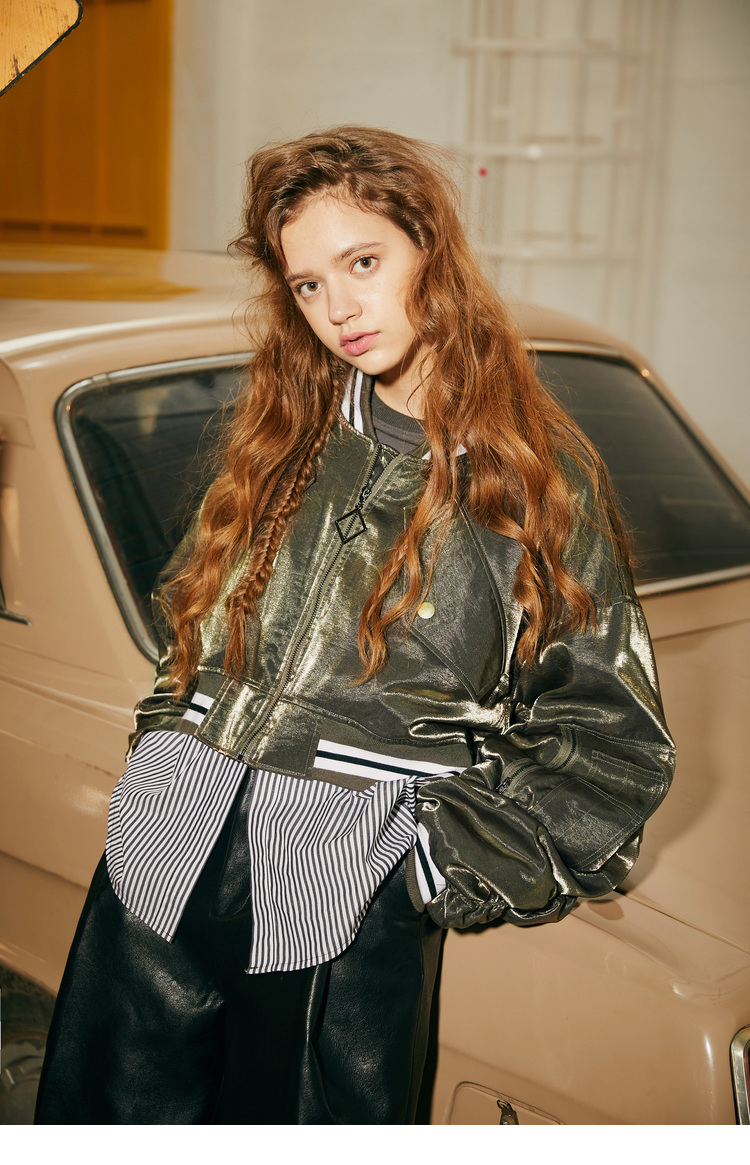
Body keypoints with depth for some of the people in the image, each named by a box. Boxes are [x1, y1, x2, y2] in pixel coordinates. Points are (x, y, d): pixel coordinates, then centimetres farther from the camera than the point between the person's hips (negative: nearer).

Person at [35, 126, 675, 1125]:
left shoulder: (538, 474, -2)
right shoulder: (285, 431, 10)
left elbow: (610, 735, 0)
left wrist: (449, 865, -5)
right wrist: (172, 760, 9)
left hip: (346, 900, -4)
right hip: (164, 855, 4)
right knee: (118, 1120, 15)